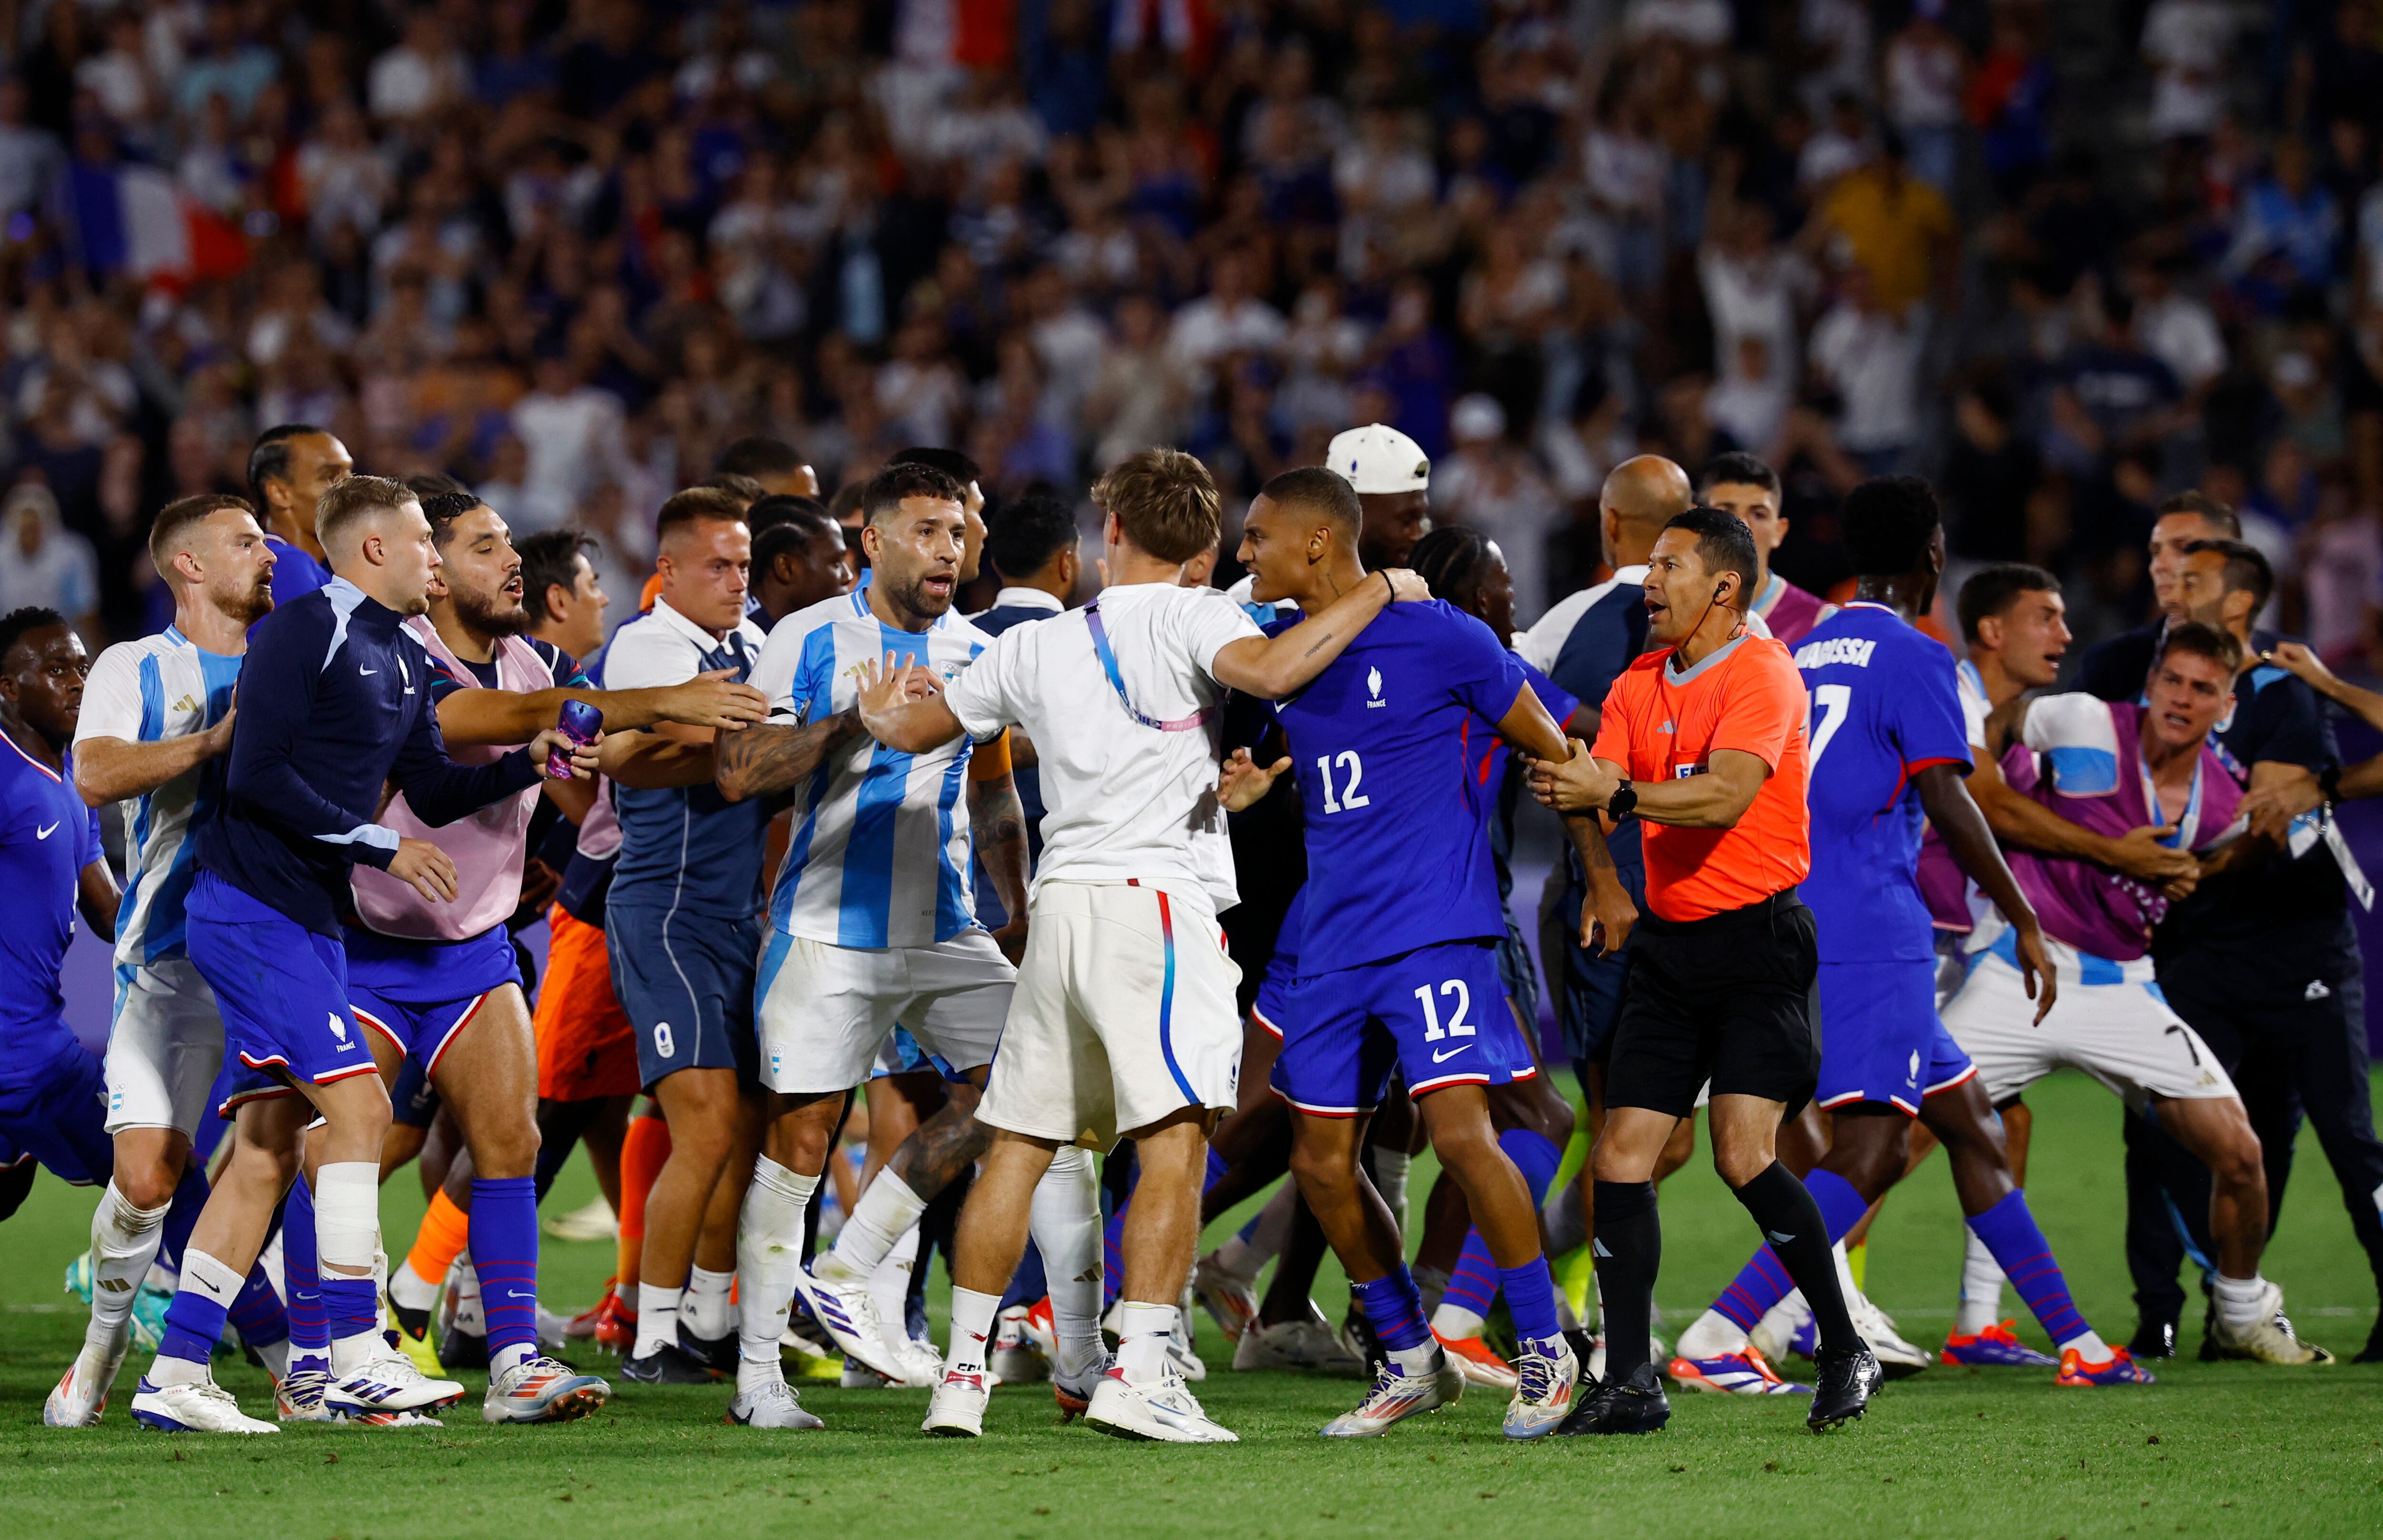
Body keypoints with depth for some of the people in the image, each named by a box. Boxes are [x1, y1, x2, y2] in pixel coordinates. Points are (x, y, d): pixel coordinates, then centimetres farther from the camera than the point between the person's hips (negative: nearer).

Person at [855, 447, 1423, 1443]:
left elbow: (915, 730, 26)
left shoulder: (1034, 648, 15)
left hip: (1059, 904, 6)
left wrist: (879, 718, 50)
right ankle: (1138, 1373, -22)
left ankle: (961, 1376, 11)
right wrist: (1376, 594, -9)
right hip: (1155, 897, -6)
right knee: (1175, 1141, -10)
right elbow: (1272, 671, -21)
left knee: (1020, 1145, 10)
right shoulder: (1186, 620, -1)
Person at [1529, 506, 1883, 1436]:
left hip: (1757, 936, -7)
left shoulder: (1763, 676, -9)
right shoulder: (1638, 686, 13)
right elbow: (1595, 785, 2)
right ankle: (1629, 1386, 3)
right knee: (1620, 1159, -2)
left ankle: (1844, 1351, -1)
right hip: (1669, 941, 7)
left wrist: (1615, 794, -30)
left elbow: (1723, 798, -23)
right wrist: (1602, 881, -18)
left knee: (1743, 1155, -17)